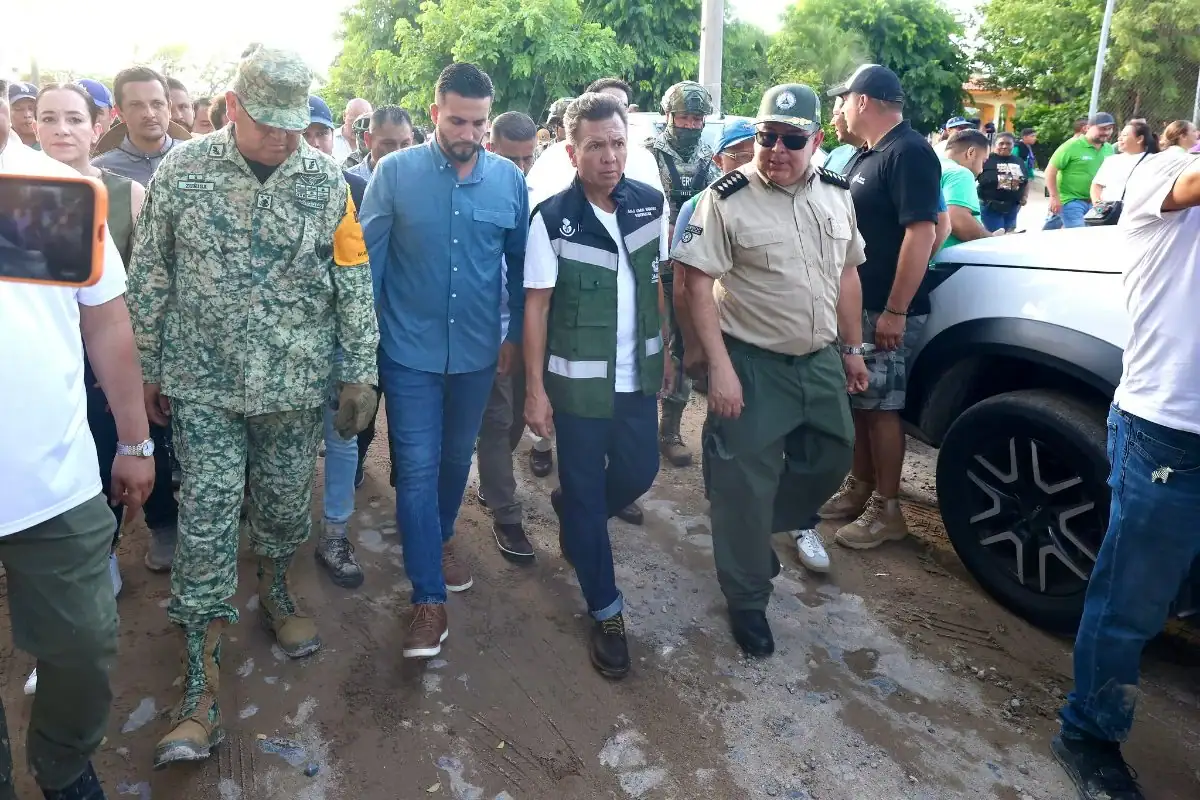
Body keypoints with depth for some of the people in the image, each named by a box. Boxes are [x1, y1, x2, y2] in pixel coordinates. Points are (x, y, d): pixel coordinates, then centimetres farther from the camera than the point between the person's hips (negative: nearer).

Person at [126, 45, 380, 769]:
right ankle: (200, 688, 8)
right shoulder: (183, 171, -3)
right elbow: (151, 277, 3)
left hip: (296, 384, 1)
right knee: (207, 522, -1)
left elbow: (354, 284, 1)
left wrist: (359, 372, -1)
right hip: (205, 384, -1)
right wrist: (148, 368, 6)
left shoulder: (326, 180, -2)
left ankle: (276, 594, 44)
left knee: (287, 506, 13)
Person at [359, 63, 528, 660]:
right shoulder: (395, 173, -8)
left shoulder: (510, 180, -1)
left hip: (478, 351, 3)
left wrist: (516, 335, 6)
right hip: (410, 350, -2)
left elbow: (519, 264, 7)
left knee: (457, 459, 19)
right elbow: (368, 258, -5)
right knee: (417, 469, -1)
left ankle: (441, 539, 45)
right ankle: (428, 597, 10)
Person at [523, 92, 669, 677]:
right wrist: (535, 389, -11)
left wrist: (667, 352, 10)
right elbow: (536, 307, -10)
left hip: (637, 376, 4)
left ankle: (571, 509, 47)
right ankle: (606, 611, 21)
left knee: (638, 473, 15)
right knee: (587, 492, 6)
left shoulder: (651, 204, -1)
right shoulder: (552, 219, -12)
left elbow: (659, 284, 9)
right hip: (578, 381, -4)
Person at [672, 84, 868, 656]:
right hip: (752, 364, -6)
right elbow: (697, 284, -15)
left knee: (831, 458, 19)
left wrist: (852, 348, 14)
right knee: (746, 484, 0)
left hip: (821, 359, 7)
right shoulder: (727, 199, -12)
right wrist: (719, 367, -20)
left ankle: (765, 530, 44)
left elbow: (847, 274, 15)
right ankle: (747, 599, 18)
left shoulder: (837, 194, 6)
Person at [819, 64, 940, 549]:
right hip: (858, 302, 9)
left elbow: (922, 232, -23)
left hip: (886, 309, -9)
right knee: (858, 400, 14)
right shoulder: (870, 154, 15)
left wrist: (895, 310, -26)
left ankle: (886, 510, 8)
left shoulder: (909, 153, -15)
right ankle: (859, 488, 27)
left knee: (880, 406, -3)